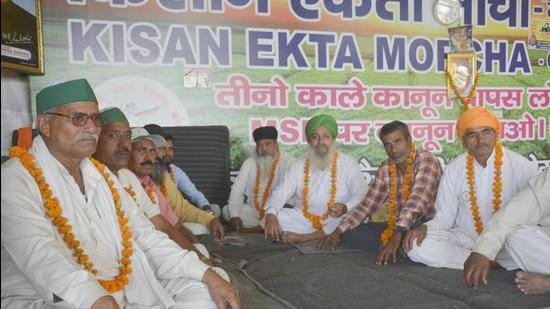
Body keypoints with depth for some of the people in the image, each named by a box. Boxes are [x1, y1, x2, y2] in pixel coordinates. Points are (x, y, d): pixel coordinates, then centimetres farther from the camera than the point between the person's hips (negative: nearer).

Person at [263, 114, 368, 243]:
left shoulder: (348, 164, 2)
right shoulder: (298, 167, 9)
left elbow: (362, 195, -5)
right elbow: (281, 193, -1)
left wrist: (345, 207, -29)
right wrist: (271, 214, -23)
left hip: (335, 221, -2)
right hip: (304, 220, 2)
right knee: (277, 217, -21)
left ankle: (307, 237, -23)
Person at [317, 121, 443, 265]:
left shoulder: (426, 160, -16)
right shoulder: (385, 168, 4)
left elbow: (418, 199, -33)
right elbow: (367, 205, 6)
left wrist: (397, 234, -45)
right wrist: (339, 231, -3)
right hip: (398, 227, 6)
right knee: (351, 233, -7)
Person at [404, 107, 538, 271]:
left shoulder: (520, 165, -5)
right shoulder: (454, 170, 0)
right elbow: (445, 215, 3)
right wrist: (425, 227, -19)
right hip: (465, 239, 2)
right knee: (416, 245, -22)